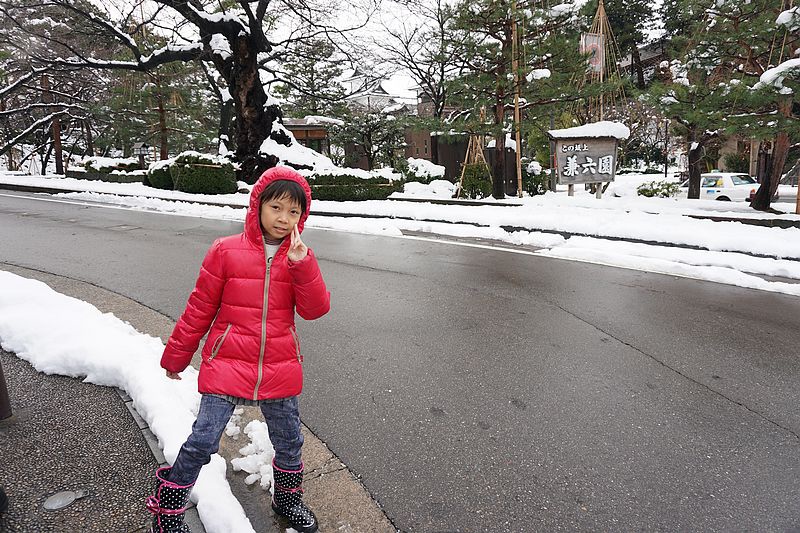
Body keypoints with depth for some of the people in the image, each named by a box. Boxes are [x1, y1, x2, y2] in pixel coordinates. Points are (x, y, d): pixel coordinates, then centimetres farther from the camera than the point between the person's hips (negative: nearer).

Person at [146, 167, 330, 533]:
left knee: (289, 441, 17)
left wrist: (302, 264, -23)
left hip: (280, 371, 3)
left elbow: (315, 309, -10)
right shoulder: (226, 251, -7)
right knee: (201, 443, 0)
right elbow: (200, 308, 1)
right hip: (227, 366, -2)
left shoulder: (299, 257, 1)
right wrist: (176, 356, 9)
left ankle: (287, 498, 44)